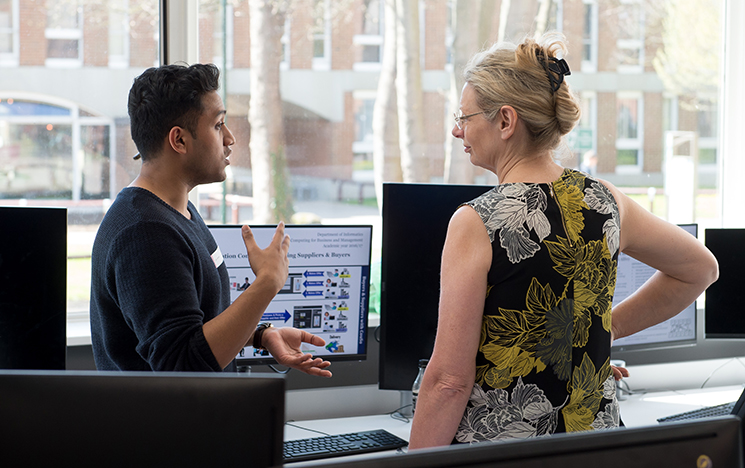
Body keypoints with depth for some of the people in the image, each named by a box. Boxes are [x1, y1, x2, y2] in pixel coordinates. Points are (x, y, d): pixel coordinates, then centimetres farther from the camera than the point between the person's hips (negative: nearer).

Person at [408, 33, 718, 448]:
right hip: (595, 437, 6)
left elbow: (450, 380, -17)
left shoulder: (476, 223, -16)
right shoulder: (607, 204, 1)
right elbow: (700, 269, 18)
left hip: (497, 442, -6)